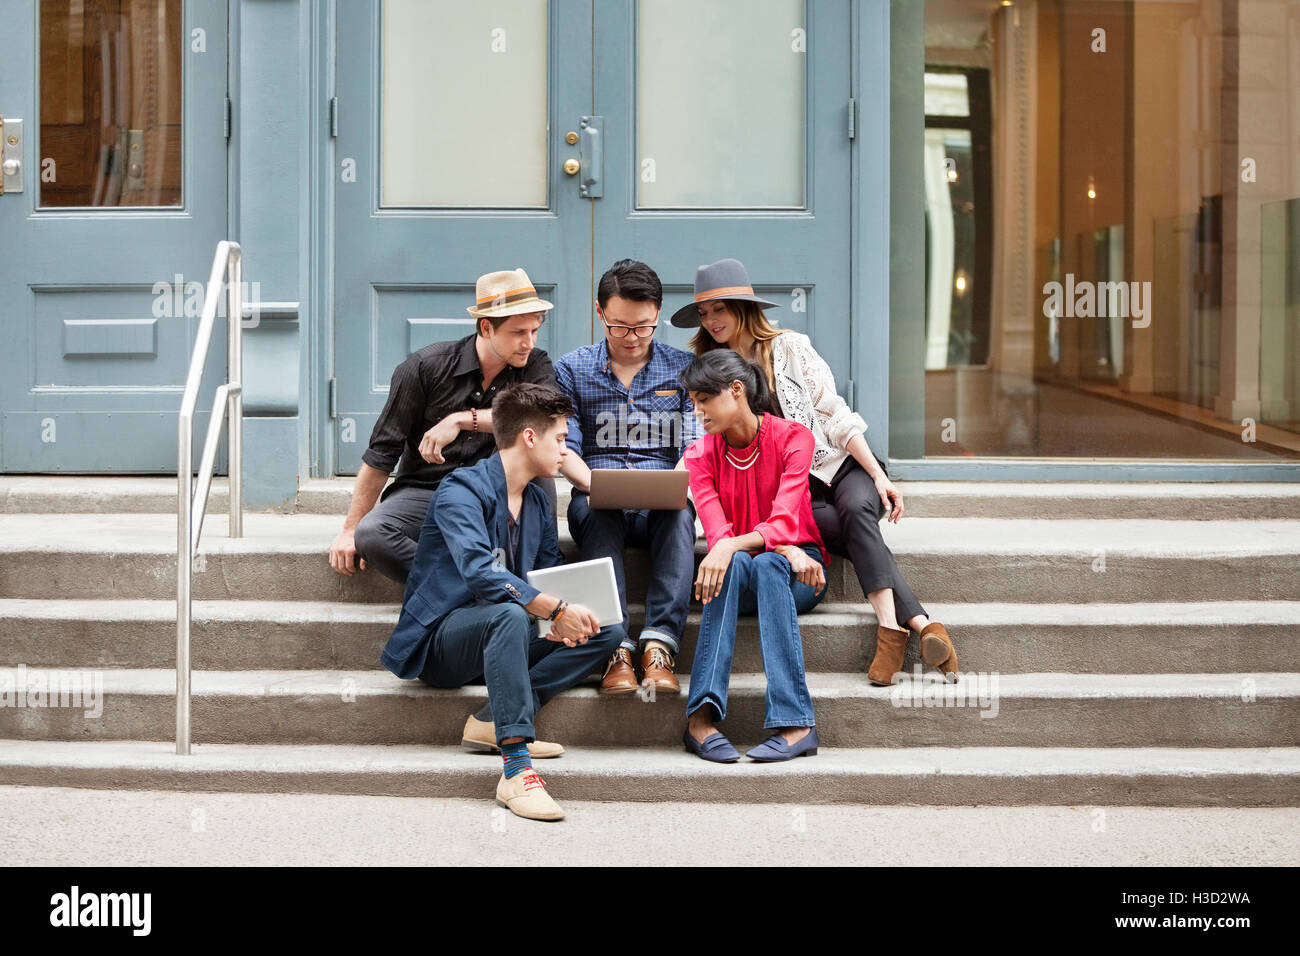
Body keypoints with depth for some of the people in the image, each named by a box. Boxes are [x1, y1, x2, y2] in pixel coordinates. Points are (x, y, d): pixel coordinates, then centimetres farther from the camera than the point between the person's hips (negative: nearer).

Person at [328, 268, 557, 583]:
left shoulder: (536, 365, 0)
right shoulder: (427, 366, -6)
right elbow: (381, 453, -3)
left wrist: (462, 420, -26)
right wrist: (350, 530, -7)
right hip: (424, 493, -1)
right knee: (370, 535, -31)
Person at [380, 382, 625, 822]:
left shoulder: (538, 504, 13)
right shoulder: (462, 490, -15)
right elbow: (480, 573, -31)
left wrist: (564, 620, -8)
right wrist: (555, 609, -36)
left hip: (496, 638, 8)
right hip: (438, 642, -8)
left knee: (608, 630, -7)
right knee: (508, 614, -39)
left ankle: (493, 722, -20)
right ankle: (516, 769, -44)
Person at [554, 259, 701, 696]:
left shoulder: (683, 369, 11)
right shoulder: (572, 369, 10)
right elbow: (564, 449, 3)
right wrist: (593, 484, -19)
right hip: (597, 501, 0)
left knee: (680, 513, -36)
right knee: (596, 512, -36)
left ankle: (659, 645, -44)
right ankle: (616, 648, -44)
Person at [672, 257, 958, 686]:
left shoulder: (789, 349, 3)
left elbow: (835, 415, 0)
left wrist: (879, 476, -7)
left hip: (840, 464, 0)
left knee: (857, 511, -35)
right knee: (861, 536, -29)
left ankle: (889, 628, -45)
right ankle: (921, 623, -39)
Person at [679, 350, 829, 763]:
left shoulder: (792, 437, -9)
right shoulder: (700, 456, -1)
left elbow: (784, 523, -22)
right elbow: (718, 534, -14)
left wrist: (732, 545, -40)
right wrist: (784, 549, -29)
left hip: (793, 571, -1)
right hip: (737, 571, 2)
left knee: (767, 566, -37)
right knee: (736, 565, -35)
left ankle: (794, 723, -45)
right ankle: (702, 716, -48)